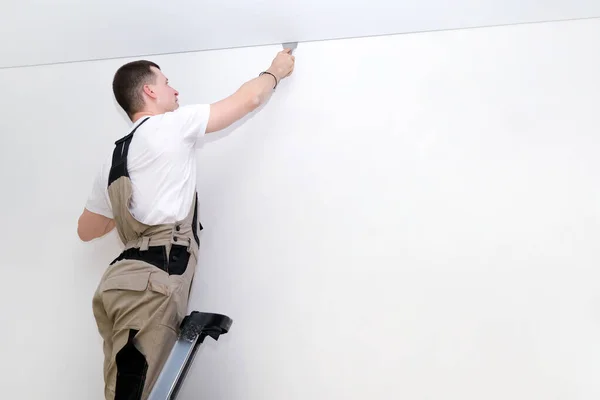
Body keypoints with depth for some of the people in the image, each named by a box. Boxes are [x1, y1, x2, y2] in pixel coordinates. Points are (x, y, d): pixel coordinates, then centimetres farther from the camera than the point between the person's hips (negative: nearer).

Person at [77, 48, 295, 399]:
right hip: (151, 282, -8)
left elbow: (86, 230, 32)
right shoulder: (170, 125, 3)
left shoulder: (114, 160, 24)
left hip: (126, 279, 9)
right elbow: (249, 100, 11)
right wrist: (275, 72, 30)